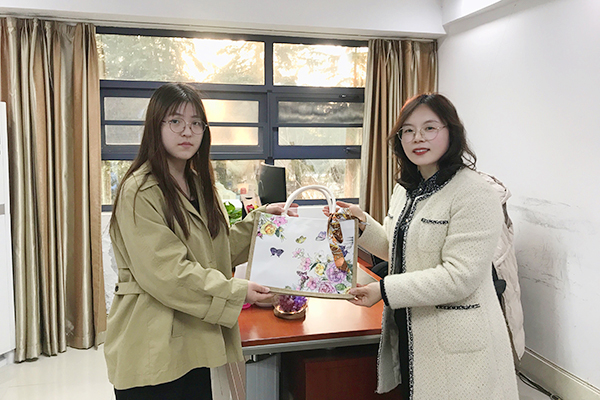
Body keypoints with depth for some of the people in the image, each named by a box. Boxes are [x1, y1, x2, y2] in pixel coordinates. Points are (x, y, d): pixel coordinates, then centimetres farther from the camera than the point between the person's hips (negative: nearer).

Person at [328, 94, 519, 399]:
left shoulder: (475, 195, -19)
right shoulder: (405, 189, 8)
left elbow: (460, 277, -24)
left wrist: (385, 290, -23)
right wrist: (364, 224, 0)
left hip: (454, 345, -7)